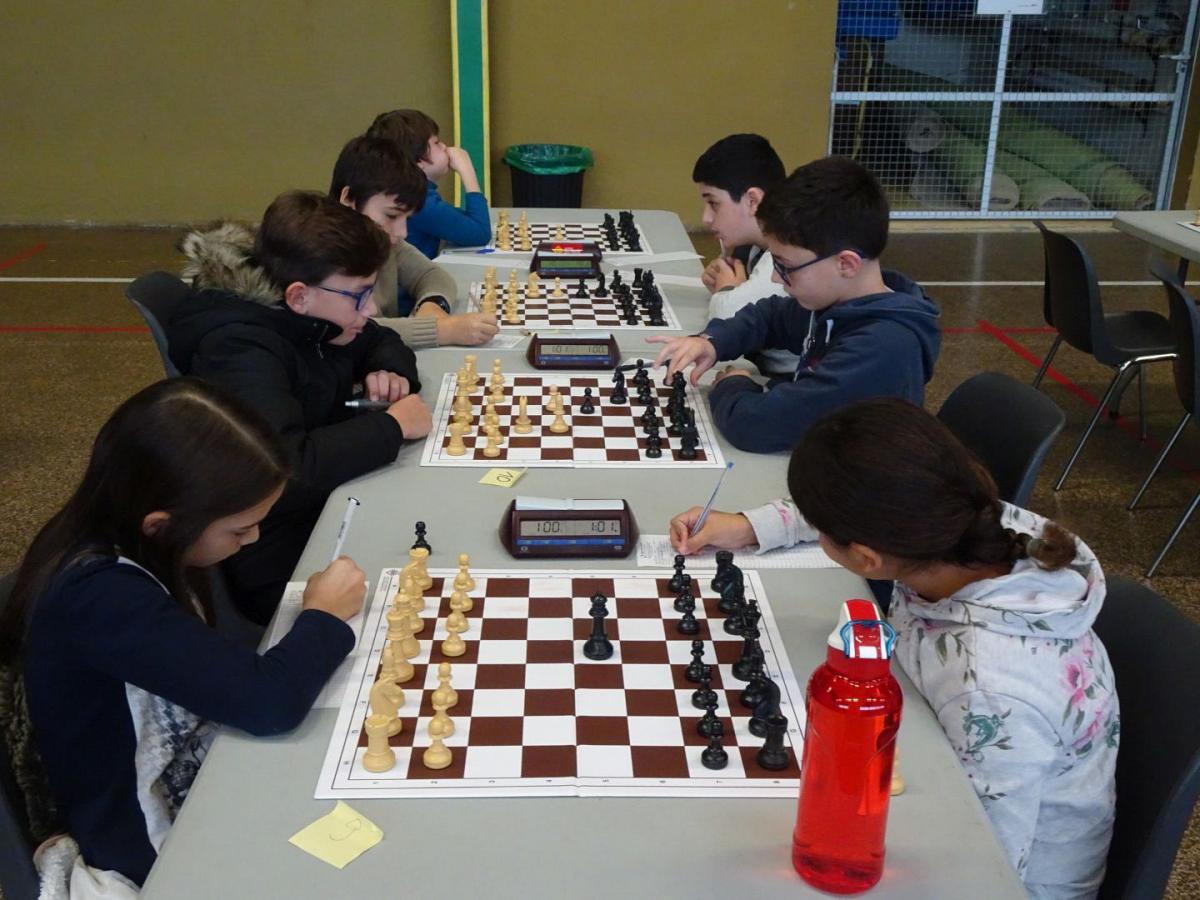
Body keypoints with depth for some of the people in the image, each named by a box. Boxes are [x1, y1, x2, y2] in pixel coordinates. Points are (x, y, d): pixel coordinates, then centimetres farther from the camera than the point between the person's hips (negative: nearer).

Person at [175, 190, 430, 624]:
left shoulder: (310, 319, 0)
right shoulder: (240, 349, -24)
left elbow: (380, 341, 20)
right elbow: (281, 467, -39)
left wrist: (391, 373, -4)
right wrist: (392, 426, -26)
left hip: (336, 509, 9)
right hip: (282, 572, -8)